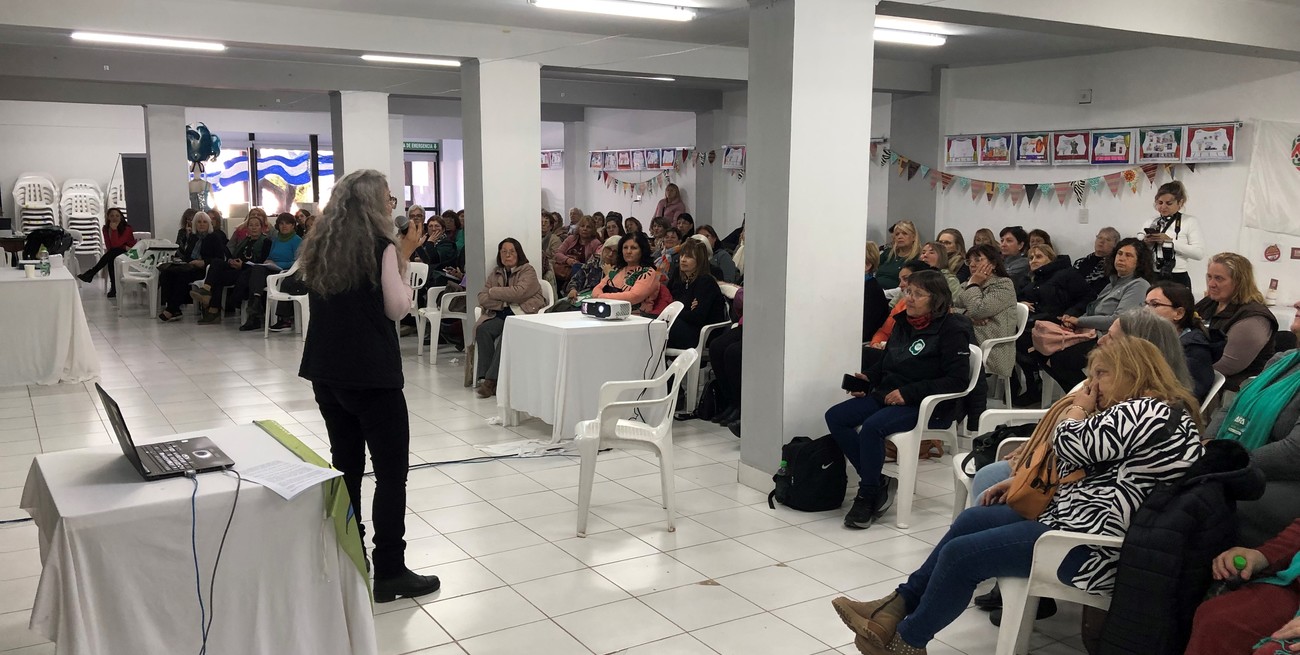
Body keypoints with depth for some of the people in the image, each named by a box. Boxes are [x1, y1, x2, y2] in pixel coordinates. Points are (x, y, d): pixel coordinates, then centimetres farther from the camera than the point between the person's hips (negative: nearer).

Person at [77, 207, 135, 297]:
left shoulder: (127, 228, -16)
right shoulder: (106, 228, -1)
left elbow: (115, 245, -24)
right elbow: (109, 247, -8)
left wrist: (114, 229, -28)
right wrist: (124, 247, -20)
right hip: (114, 254, 4)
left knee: (112, 253, -33)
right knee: (111, 259, -32)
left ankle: (90, 274, -26)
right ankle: (113, 288, -29)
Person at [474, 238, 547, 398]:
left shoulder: (528, 271, 1)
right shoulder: (495, 273, 17)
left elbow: (519, 292, -16)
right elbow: (482, 298, 8)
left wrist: (493, 292, -5)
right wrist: (504, 301, -8)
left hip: (524, 312, -5)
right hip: (500, 314, 5)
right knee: (482, 329, -25)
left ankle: (491, 379, -32)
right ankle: (484, 377, -25)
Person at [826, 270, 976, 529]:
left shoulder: (952, 329, -9)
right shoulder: (902, 324, 13)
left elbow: (957, 380, -16)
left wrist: (908, 393, -21)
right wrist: (867, 377, 7)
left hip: (927, 405, -8)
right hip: (888, 395, 8)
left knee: (872, 427, -32)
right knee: (835, 416, -10)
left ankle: (868, 497, -15)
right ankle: (875, 481, -4)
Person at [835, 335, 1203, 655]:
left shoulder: (1146, 411, -18)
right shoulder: (1140, 411, 18)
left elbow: (1071, 447, -19)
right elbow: (1080, 467, 21)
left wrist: (1079, 407, -1)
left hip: (1091, 544, -12)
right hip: (1073, 517, 12)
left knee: (961, 554, -10)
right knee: (972, 520, 12)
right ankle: (899, 606, 17)